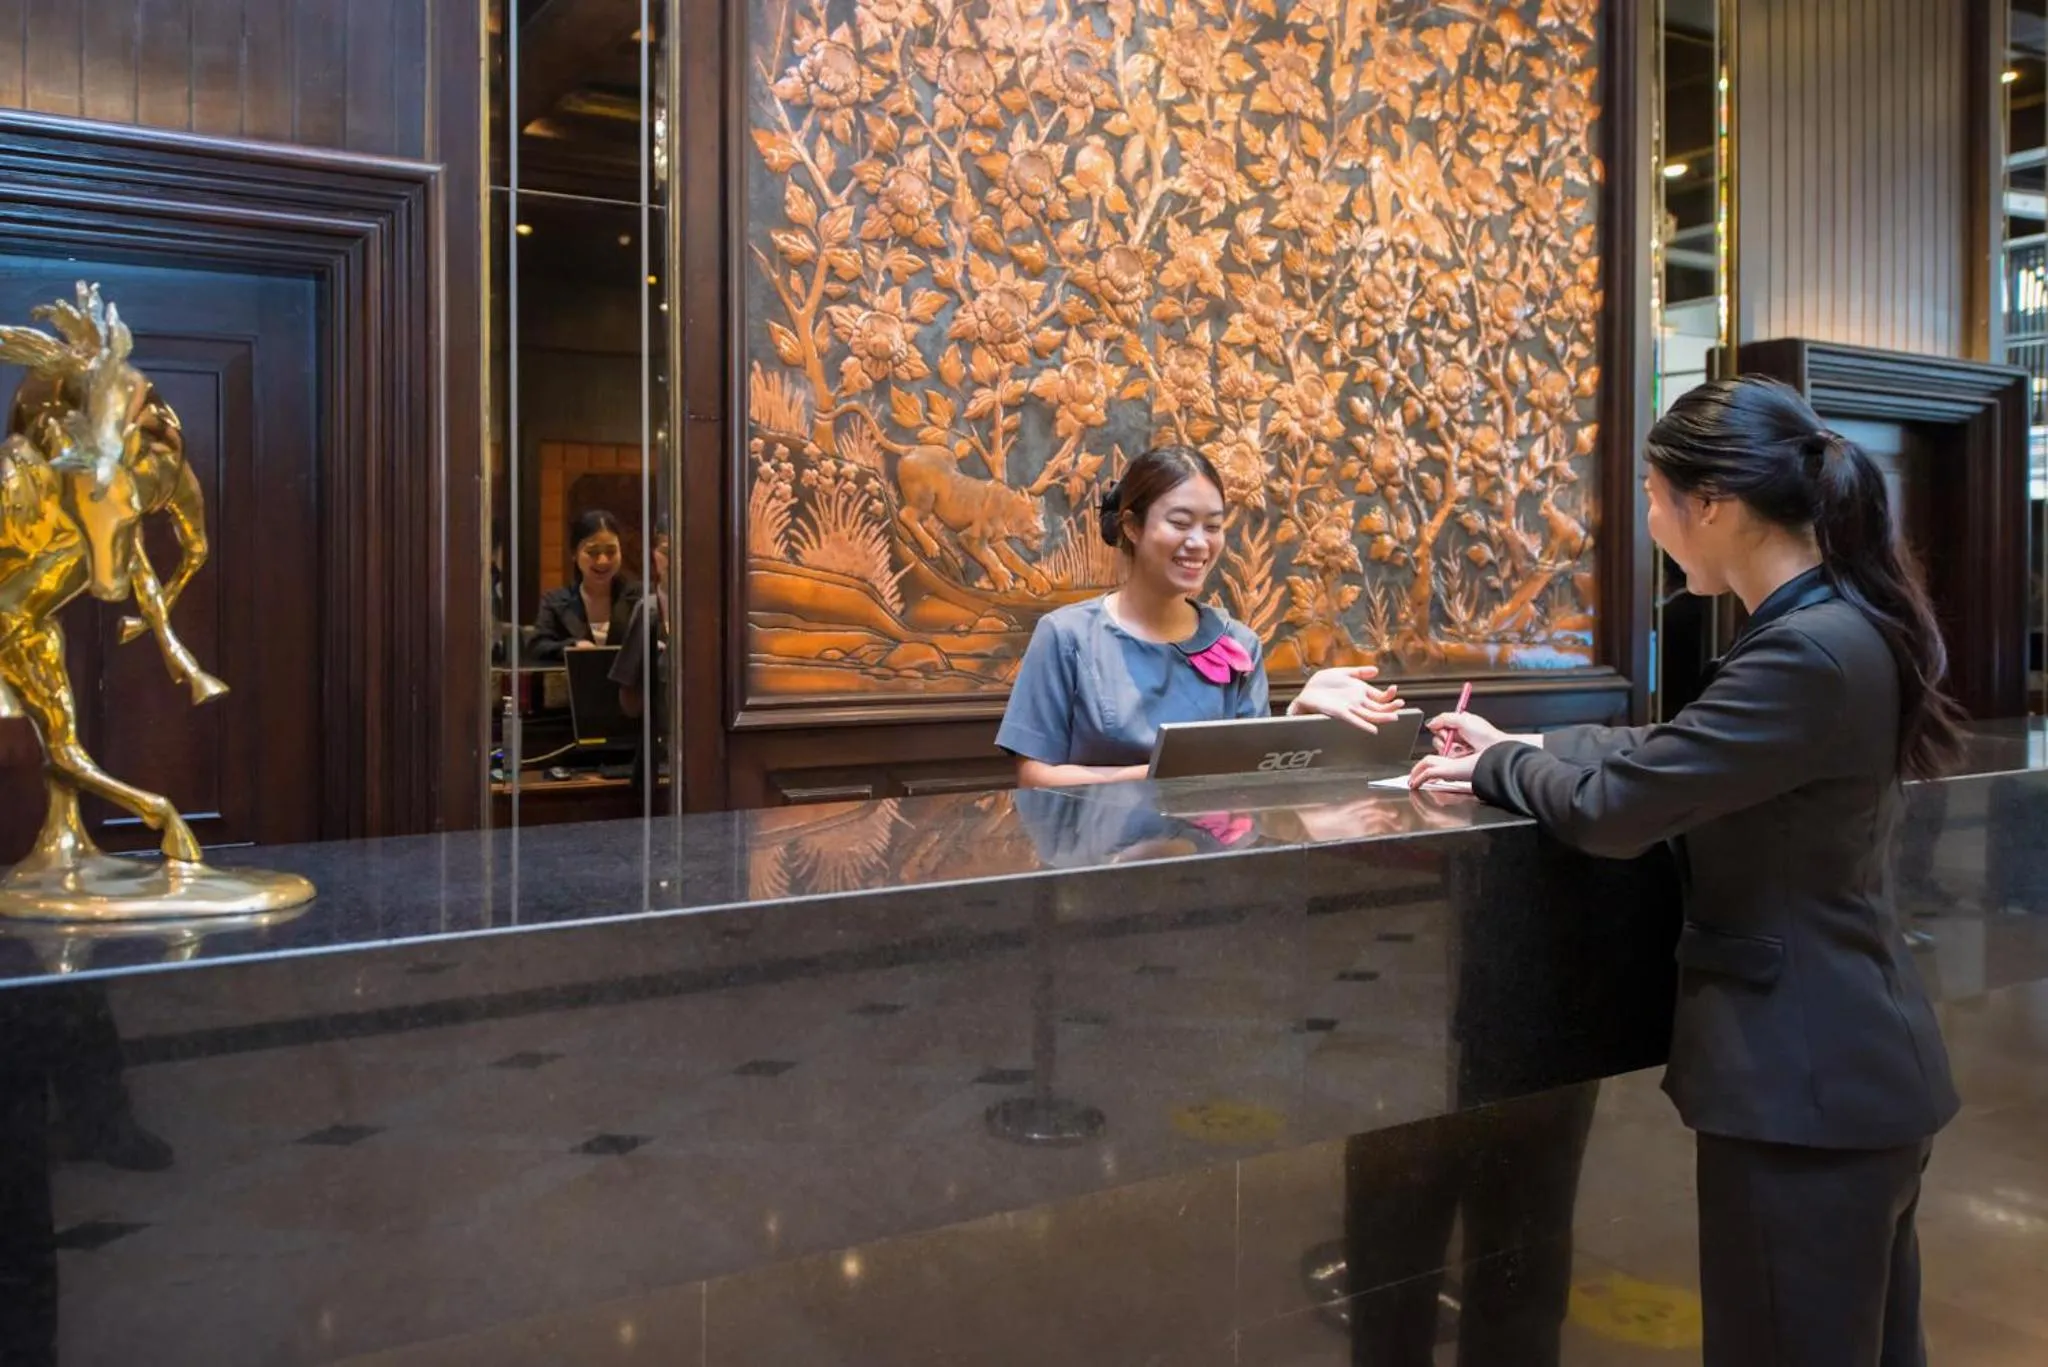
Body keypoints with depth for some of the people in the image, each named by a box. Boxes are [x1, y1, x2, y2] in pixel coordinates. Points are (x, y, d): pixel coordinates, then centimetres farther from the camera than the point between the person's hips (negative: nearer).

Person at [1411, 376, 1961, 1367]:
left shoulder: (1809, 653, -25)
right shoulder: (1838, 625, 8)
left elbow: (1614, 806, -23)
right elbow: (1672, 752, 16)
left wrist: (1494, 768, -4)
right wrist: (1516, 750, 10)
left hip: (1808, 1084, -10)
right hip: (1853, 1068, 10)